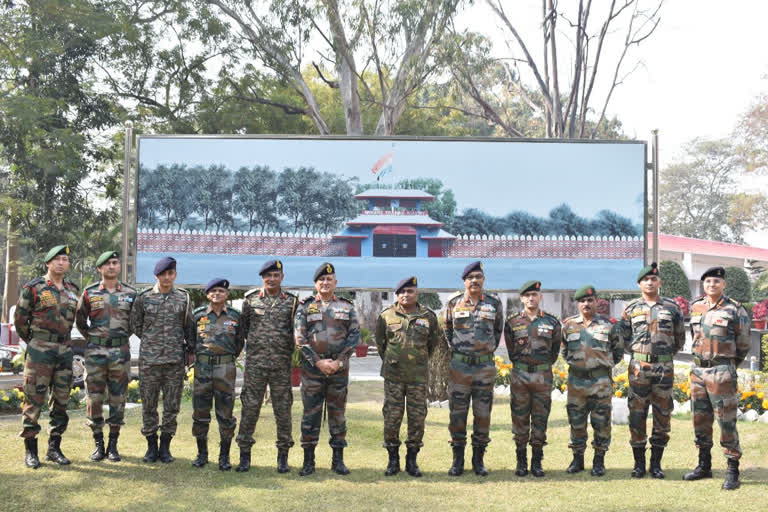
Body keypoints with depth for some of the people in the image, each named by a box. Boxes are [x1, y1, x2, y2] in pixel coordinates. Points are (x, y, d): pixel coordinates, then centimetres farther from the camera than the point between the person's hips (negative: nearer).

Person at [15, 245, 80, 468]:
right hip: (40, 351, -5)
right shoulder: (33, 288, -5)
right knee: (34, 400, -4)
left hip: (65, 351, 5)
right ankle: (30, 451, 3)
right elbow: (19, 319, 0)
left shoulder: (73, 290, 11)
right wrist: (33, 342, 8)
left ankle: (54, 448, 16)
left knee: (61, 401, 7)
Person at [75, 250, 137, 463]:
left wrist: (123, 336, 10)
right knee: (94, 399, 1)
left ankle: (113, 445, 12)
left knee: (118, 399, 4)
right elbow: (80, 321, 13)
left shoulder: (130, 294, 4)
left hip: (121, 352, 0)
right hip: (95, 352, 0)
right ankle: (98, 444, 11)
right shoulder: (89, 293, 2)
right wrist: (92, 339, 10)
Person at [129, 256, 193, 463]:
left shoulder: (183, 297, 5)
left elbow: (189, 326, 13)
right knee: (149, 405, 4)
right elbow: (135, 325, 10)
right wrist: (151, 341, 8)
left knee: (172, 405, 4)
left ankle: (165, 446, 15)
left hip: (175, 361, 1)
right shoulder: (144, 297, 2)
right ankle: (151, 446, 15)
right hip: (149, 360, -1)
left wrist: (189, 348, 9)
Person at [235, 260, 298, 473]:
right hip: (255, 363, 0)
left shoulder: (292, 302, 5)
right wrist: (255, 342, 12)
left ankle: (283, 456, 12)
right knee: (250, 408, 1)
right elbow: (243, 326, 17)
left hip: (281, 365, 0)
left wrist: (290, 350, 2)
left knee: (283, 410, 3)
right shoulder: (251, 299, 6)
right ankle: (245, 455, 9)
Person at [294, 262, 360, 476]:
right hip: (312, 368, -1)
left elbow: (354, 336, 2)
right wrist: (318, 362, -12)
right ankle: (308, 461, 8)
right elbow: (299, 338, -2)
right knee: (310, 413, 1)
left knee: (338, 414, 6)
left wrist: (338, 361, -9)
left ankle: (338, 460, 14)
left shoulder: (347, 307, 9)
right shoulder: (305, 307, 5)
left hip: (339, 368, 1)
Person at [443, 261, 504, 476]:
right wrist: (455, 348, 9)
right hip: (459, 365, 0)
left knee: (483, 414, 4)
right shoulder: (454, 303, 2)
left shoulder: (494, 303, 3)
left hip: (485, 365, 0)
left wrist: (490, 348, 10)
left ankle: (478, 459, 14)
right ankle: (457, 460, 11)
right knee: (457, 413, 2)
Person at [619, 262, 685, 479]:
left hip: (665, 368, 1)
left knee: (662, 415, 3)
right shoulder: (631, 308, 6)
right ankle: (639, 463, 8)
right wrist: (637, 353, 5)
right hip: (638, 368, 0)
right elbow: (624, 337, 12)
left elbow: (680, 337, 14)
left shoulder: (672, 307, 6)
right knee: (637, 414, -1)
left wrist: (667, 353, 9)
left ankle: (656, 463, 12)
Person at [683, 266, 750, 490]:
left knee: (726, 422, -4)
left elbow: (743, 345, 1)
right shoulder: (696, 307, 8)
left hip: (722, 373, -6)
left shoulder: (735, 310, -8)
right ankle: (704, 466, 24)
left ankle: (733, 472, 1)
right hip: (698, 370, 6)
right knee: (700, 420, 12)